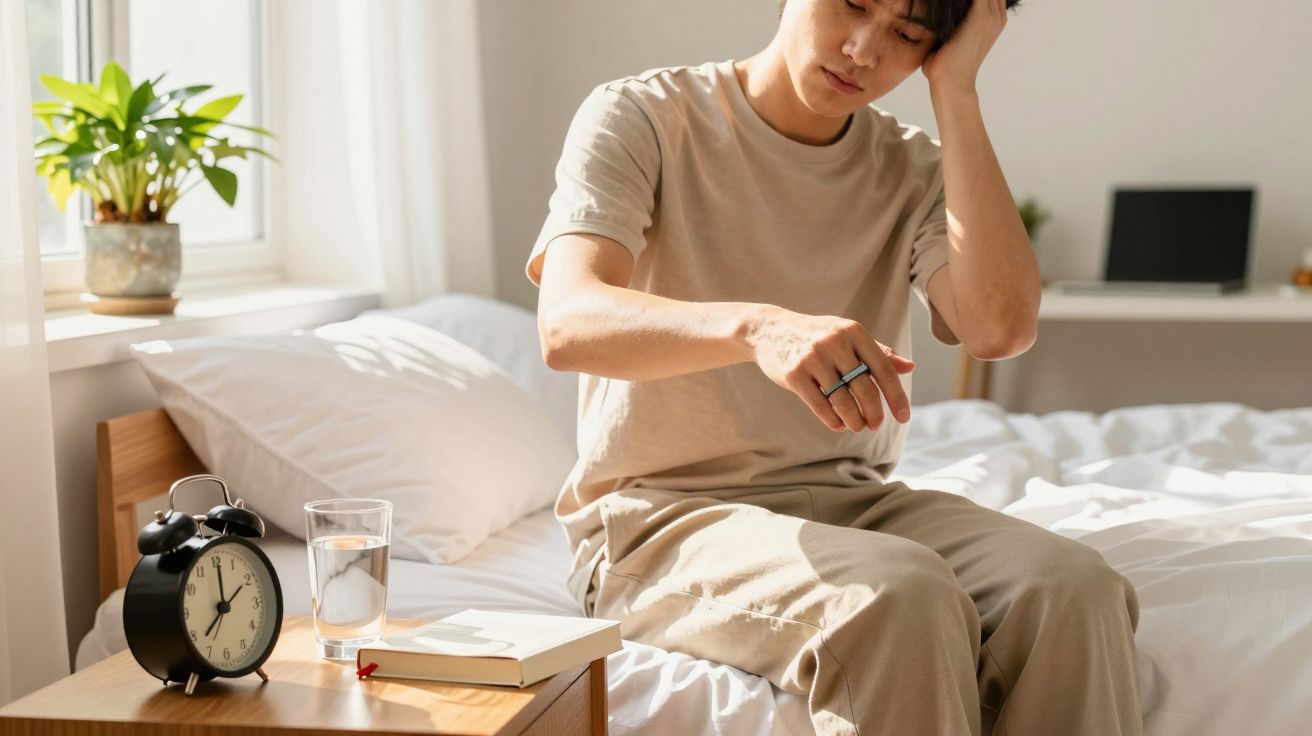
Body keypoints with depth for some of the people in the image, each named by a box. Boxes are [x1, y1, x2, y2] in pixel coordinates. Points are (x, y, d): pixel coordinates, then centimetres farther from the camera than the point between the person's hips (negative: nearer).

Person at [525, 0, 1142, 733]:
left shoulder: (915, 169, 7)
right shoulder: (640, 117, -5)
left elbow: (1002, 328, -13)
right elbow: (568, 322, -23)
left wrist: (955, 91, -10)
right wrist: (757, 326, -42)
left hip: (853, 498, 4)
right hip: (665, 515, -4)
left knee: (1075, 589, -25)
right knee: (901, 597, -34)